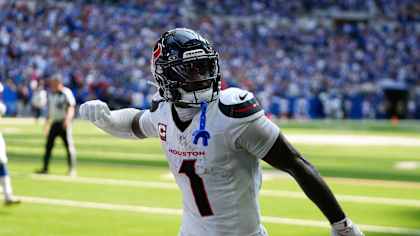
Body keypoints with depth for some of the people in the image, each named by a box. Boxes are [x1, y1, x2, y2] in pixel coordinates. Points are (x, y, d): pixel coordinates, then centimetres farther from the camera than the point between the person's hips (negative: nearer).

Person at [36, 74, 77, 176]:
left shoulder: (66, 93, -9)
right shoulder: (51, 94, 13)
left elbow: (71, 108, -16)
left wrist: (67, 119, -29)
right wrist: (47, 121, 22)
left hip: (64, 123, -7)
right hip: (54, 123, 7)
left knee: (69, 145, -8)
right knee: (48, 145, 8)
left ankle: (72, 169, -4)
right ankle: (45, 168, 16)